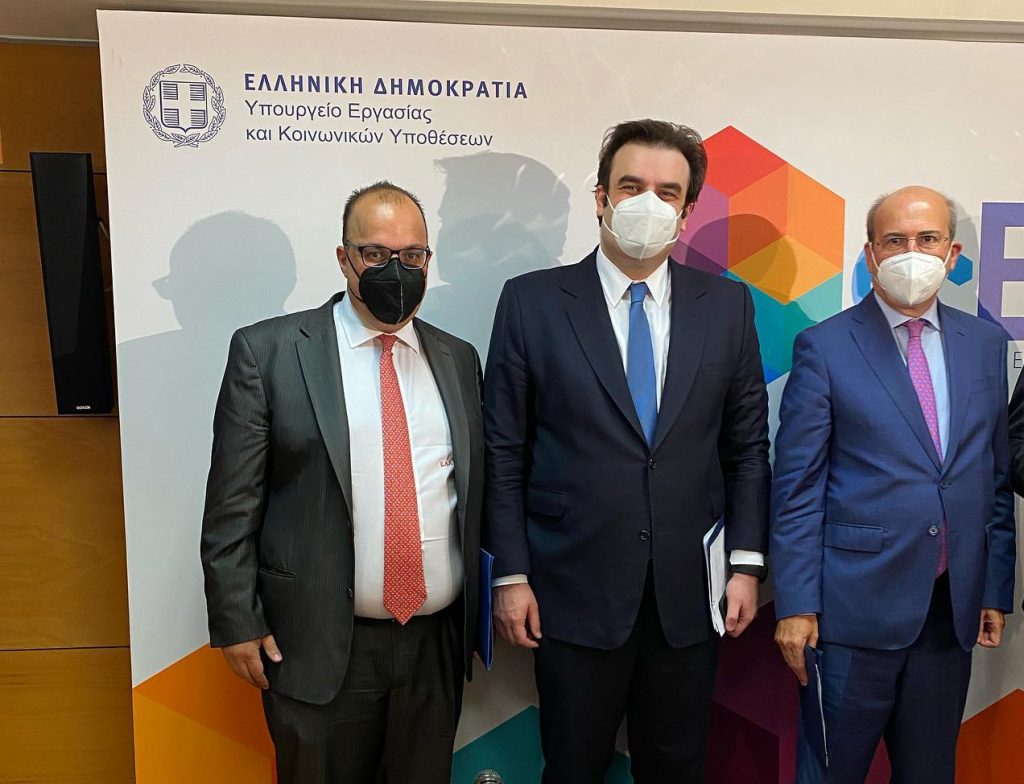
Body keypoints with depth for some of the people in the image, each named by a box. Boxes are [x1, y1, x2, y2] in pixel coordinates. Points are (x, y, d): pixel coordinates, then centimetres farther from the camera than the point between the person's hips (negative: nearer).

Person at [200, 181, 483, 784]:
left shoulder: (458, 360, 6)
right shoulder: (268, 351, -6)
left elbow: (474, 492, 10)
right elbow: (232, 503, -6)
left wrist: (477, 616, 11)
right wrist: (238, 622, -7)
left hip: (437, 642, 4)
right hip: (318, 645, -3)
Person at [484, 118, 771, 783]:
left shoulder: (728, 306, 3)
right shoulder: (531, 301, -5)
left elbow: (748, 446, 6)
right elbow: (503, 452, -4)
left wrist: (747, 563, 1)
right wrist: (511, 575, -6)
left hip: (690, 593, 2)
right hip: (575, 591, -2)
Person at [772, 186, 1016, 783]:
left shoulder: (987, 344, 7)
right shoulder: (825, 347, -7)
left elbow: (998, 475, 11)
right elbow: (797, 487, -8)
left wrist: (997, 589, 8)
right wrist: (796, 604, -10)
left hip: (954, 606, 4)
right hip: (856, 602, -4)